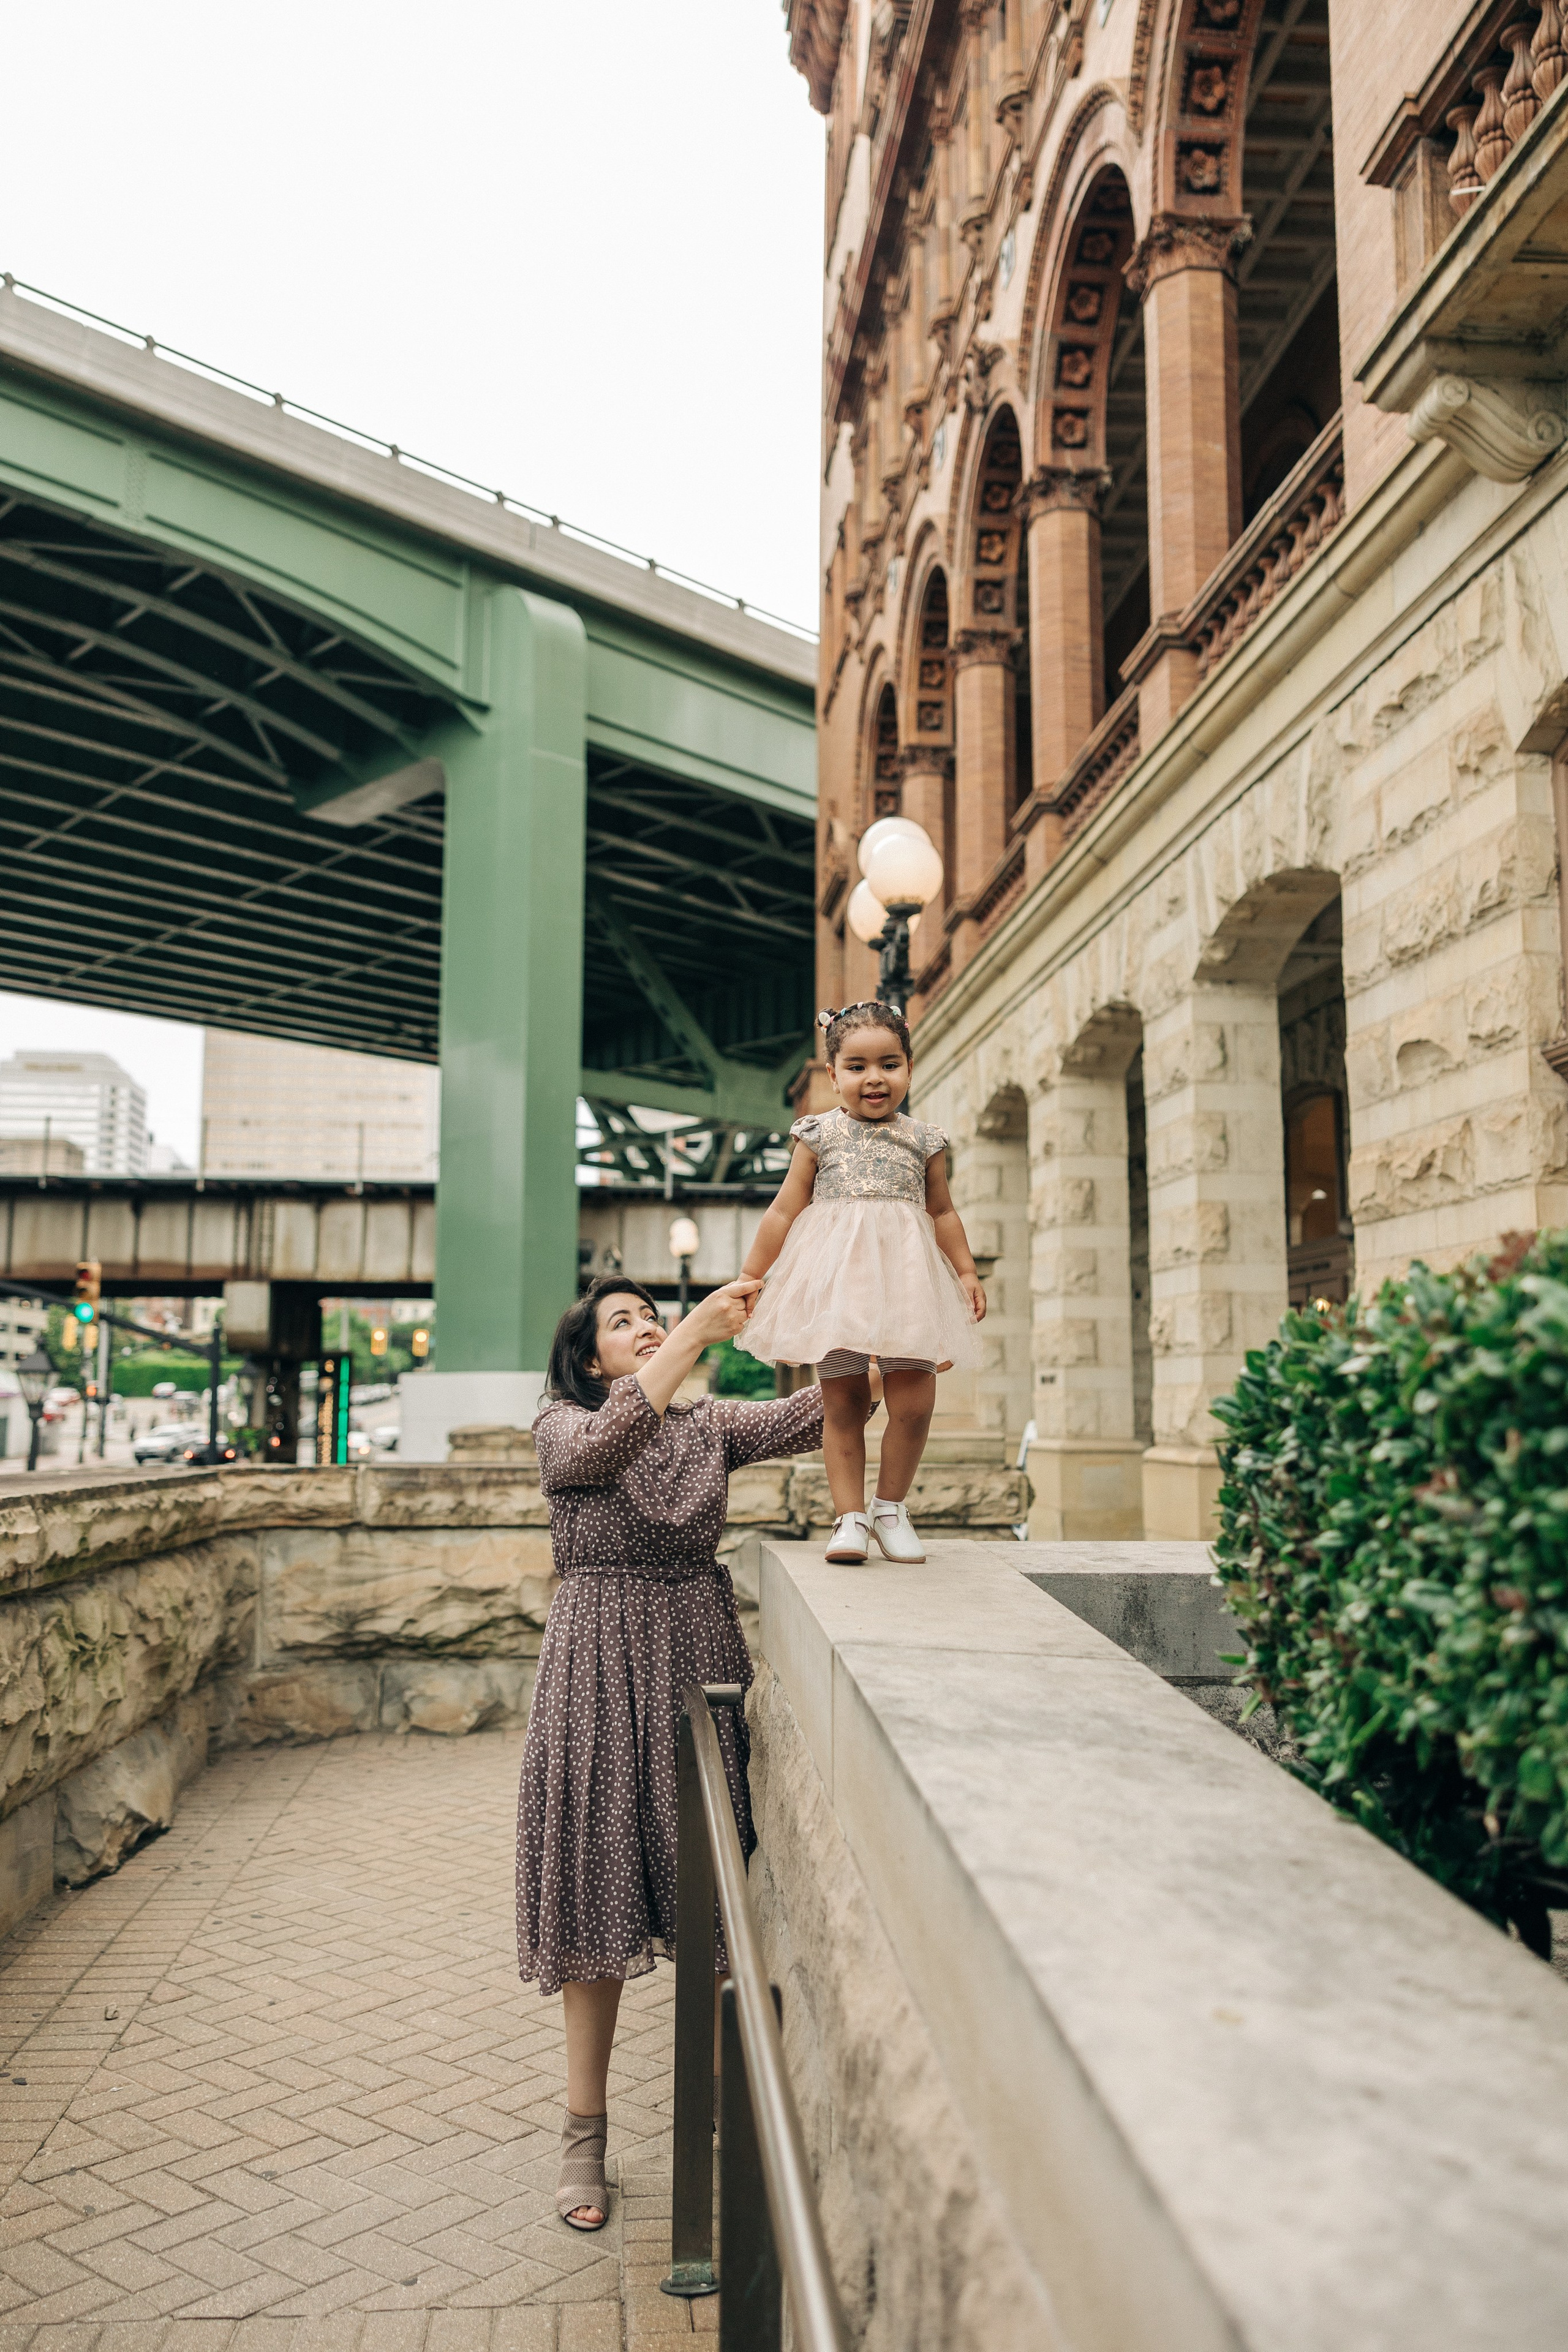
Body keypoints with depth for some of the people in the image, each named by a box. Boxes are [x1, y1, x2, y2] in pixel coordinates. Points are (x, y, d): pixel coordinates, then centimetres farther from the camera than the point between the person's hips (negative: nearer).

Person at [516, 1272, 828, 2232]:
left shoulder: (710, 1423, 9)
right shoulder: (563, 1427, 0)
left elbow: (807, 1415, -8)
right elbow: (608, 1441, -24)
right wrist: (699, 1332, -31)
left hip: (699, 1657, 3)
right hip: (600, 1670, -3)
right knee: (598, 1896, 4)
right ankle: (586, 2135, 19)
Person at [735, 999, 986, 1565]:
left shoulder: (922, 1141, 11)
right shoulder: (818, 1136, 6)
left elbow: (942, 1212, 18)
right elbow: (784, 1211, 8)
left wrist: (967, 1272, 8)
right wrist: (746, 1280, 7)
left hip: (906, 1279, 2)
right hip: (835, 1279, -1)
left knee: (914, 1405, -5)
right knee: (844, 1405, 0)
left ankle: (890, 1507, 15)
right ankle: (851, 1516, 10)